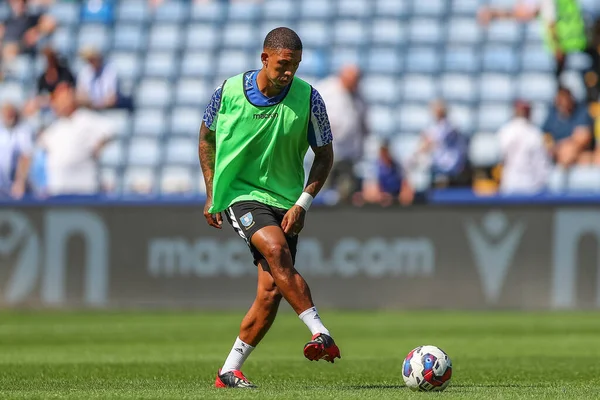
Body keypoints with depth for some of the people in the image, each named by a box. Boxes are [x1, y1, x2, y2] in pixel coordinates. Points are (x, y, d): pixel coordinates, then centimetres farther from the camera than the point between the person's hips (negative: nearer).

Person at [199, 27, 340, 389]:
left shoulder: (308, 98, -8)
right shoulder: (229, 91, -7)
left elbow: (325, 155, 1)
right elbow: (207, 137, 11)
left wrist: (302, 203, -9)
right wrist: (212, 193, 6)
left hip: (285, 201, 2)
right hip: (241, 193, -2)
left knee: (271, 290, -7)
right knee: (276, 249, -31)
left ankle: (229, 372, 5)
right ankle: (322, 335, -34)